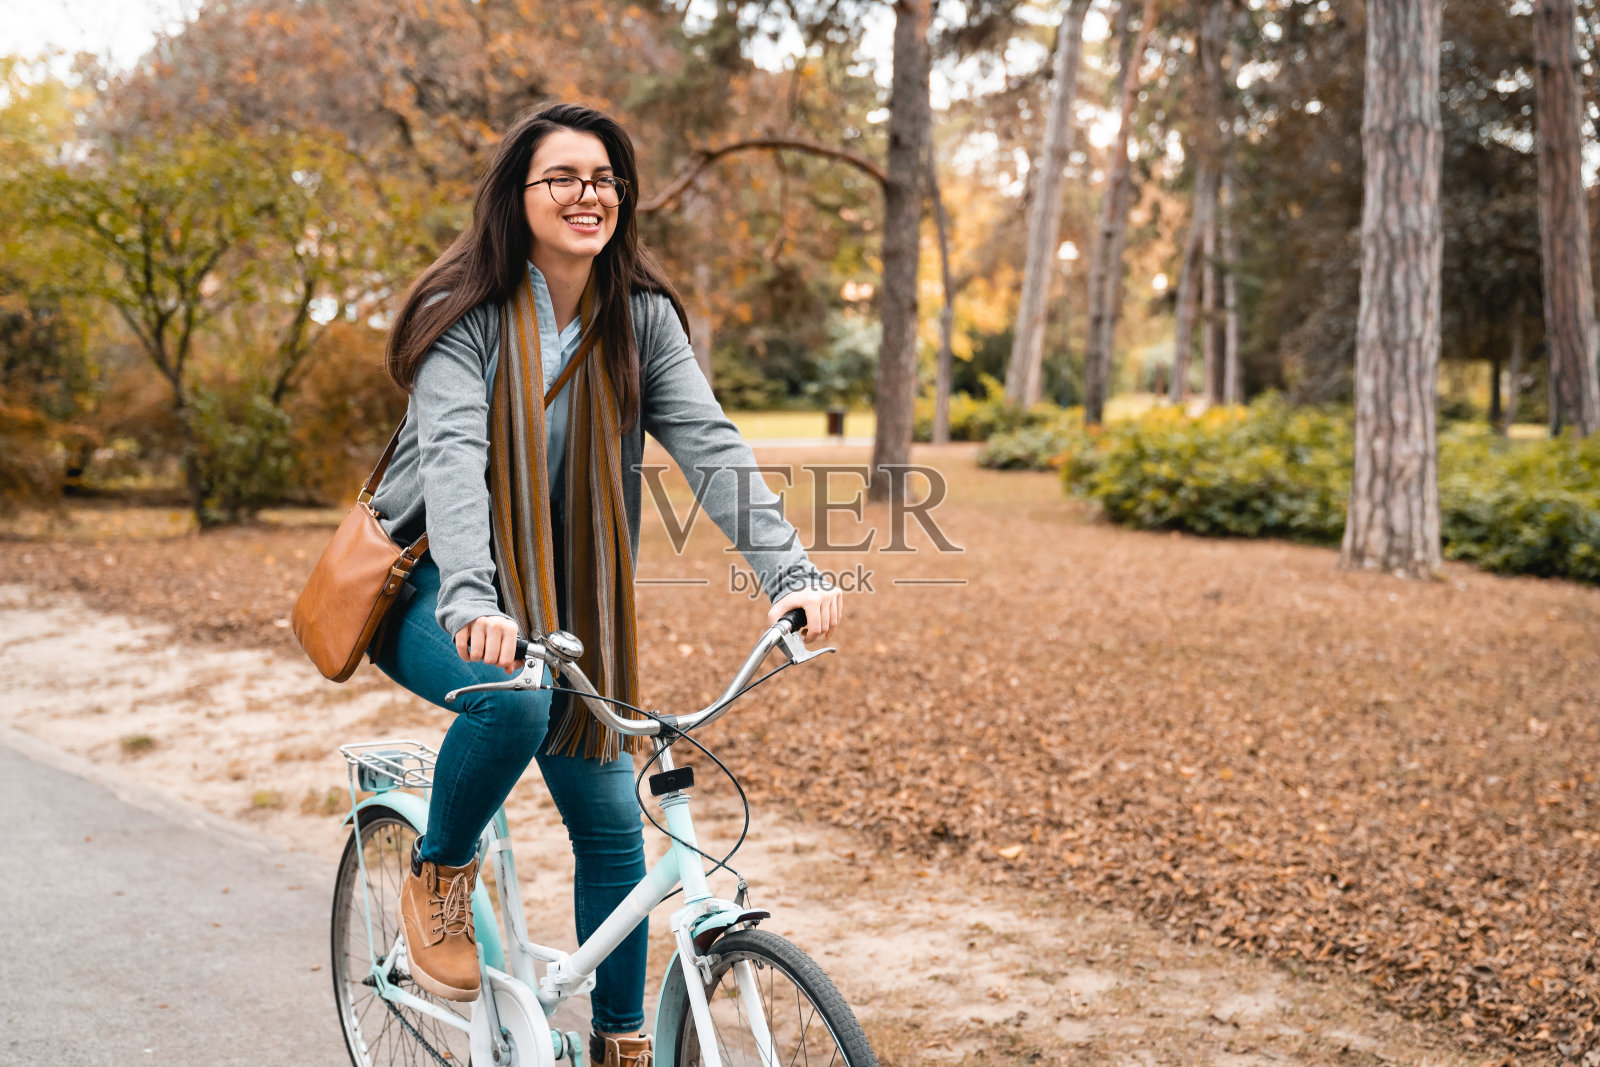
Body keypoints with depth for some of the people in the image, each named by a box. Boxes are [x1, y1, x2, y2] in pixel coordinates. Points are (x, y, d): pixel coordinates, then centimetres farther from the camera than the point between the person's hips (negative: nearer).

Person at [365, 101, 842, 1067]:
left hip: (565, 600, 4)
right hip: (435, 591, -4)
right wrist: (470, 599, -47)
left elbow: (710, 443, -15)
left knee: (613, 823, 2)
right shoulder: (466, 315, -15)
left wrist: (790, 572, -29)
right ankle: (439, 876, -5)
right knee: (513, 697, -36)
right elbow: (452, 454, -29)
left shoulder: (643, 318, -4)